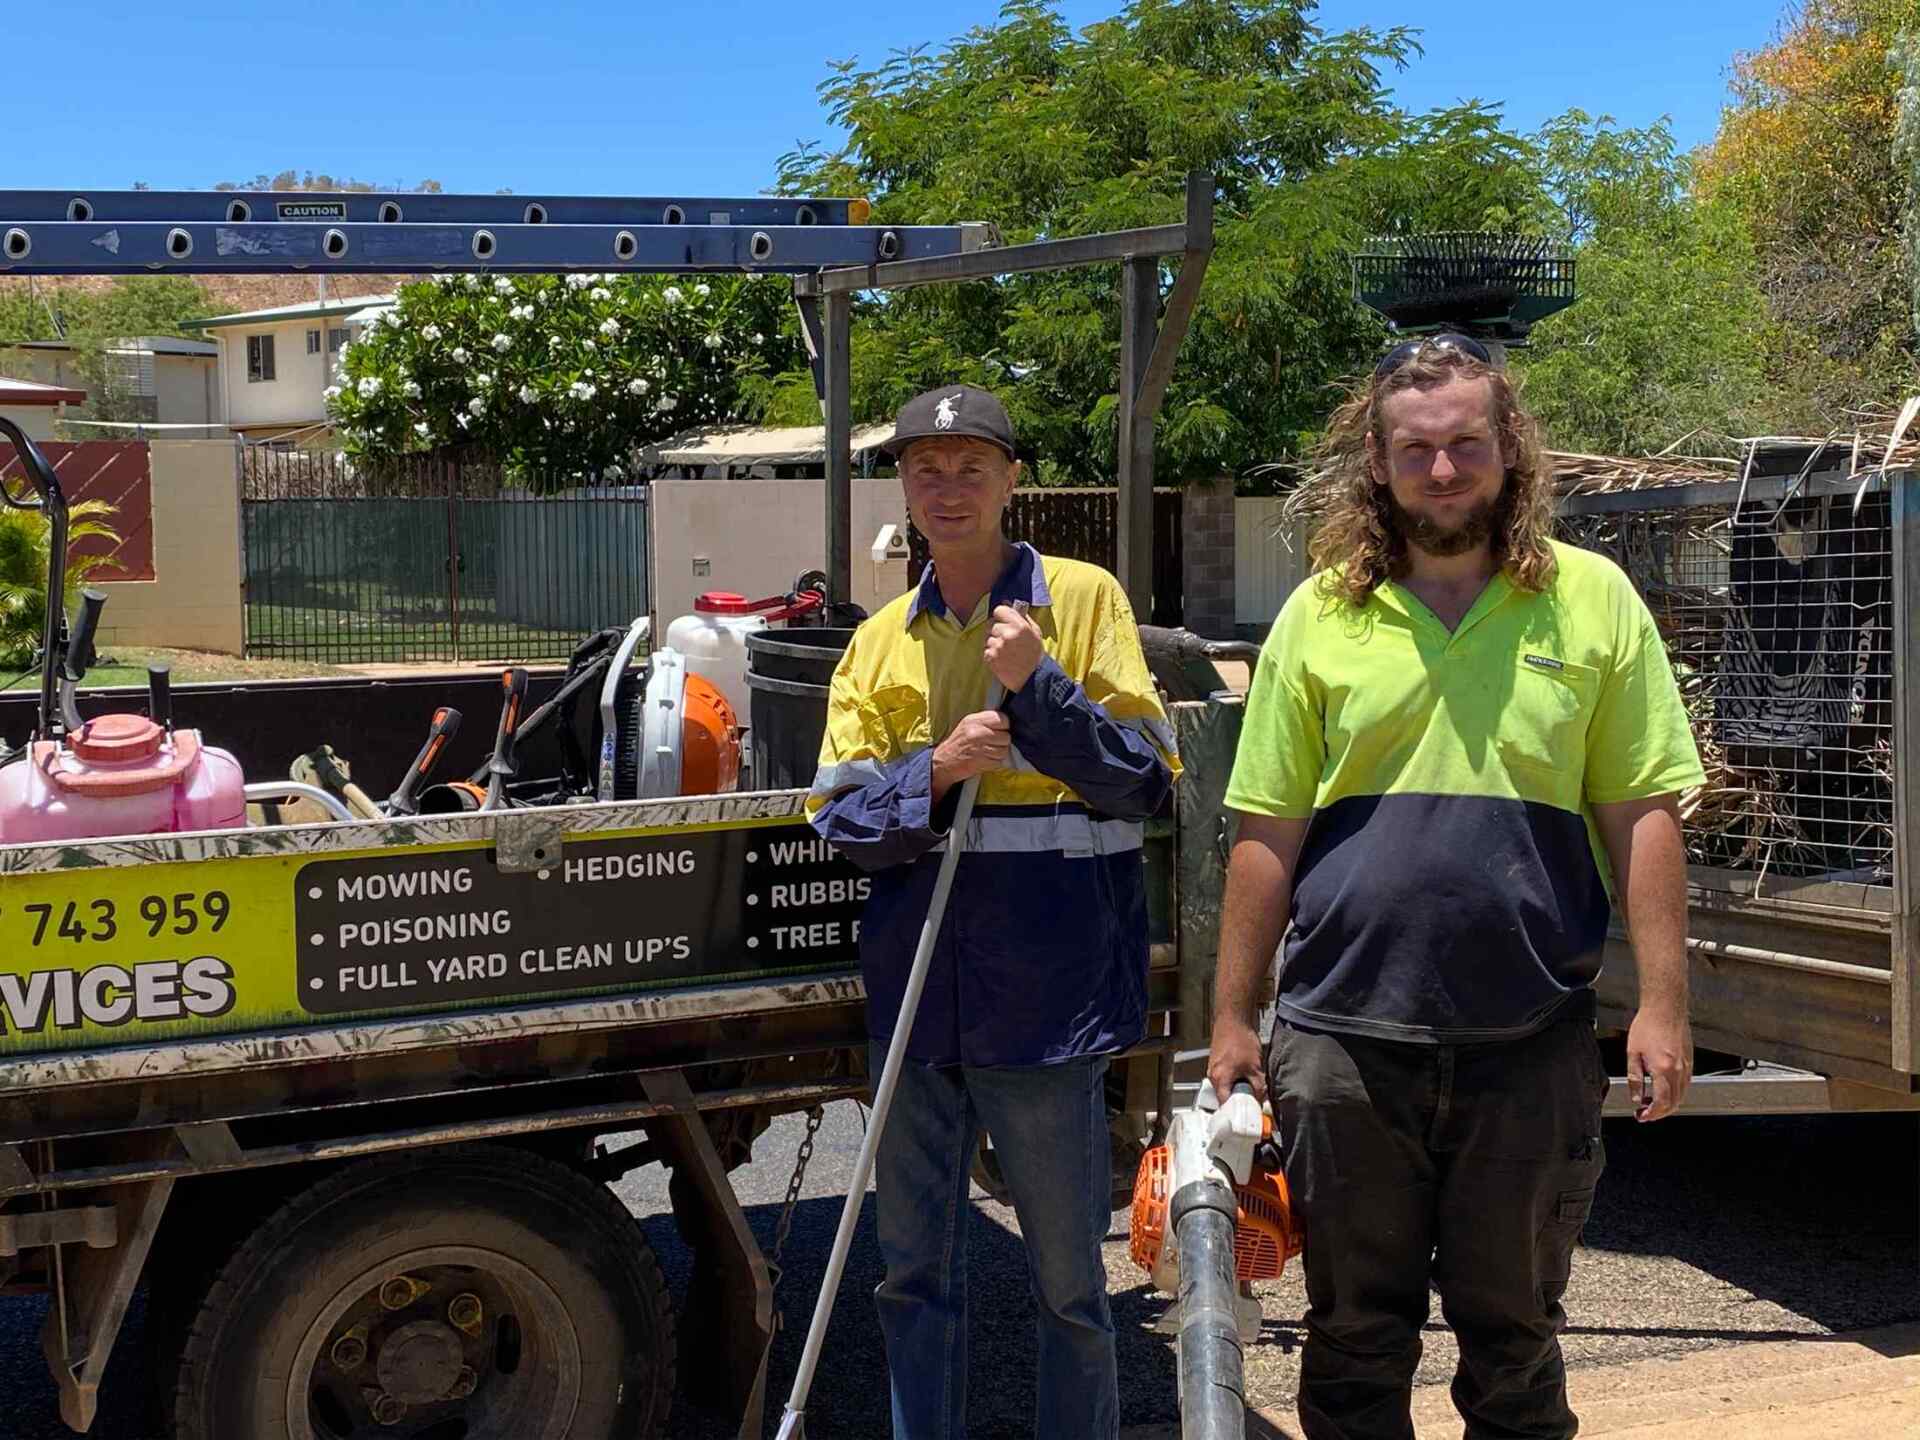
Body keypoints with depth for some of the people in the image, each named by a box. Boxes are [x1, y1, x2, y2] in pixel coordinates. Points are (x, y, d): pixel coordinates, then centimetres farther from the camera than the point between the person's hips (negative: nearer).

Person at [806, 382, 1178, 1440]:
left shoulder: (1082, 598, 0)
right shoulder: (881, 639, 11)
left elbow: (1145, 780, -5)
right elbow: (838, 816, 3)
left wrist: (1037, 685, -16)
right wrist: (935, 771, -14)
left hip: (1048, 986, -4)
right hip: (915, 987, 4)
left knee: (1067, 1275, 7)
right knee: (914, 1267, 13)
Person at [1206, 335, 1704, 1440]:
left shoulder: (1594, 600, 2)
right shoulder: (1319, 615, 3)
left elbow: (1643, 815, 1)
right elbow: (1269, 837, 4)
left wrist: (1663, 1001, -5)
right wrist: (1234, 1017, 3)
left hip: (1532, 1036, 0)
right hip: (1344, 1033, 1)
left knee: (1514, 1330, 14)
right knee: (1356, 1338, 12)